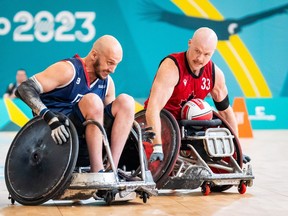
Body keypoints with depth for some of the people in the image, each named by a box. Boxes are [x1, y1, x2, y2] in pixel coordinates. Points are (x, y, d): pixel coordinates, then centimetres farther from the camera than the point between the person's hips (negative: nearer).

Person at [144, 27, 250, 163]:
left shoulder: (215, 74, -7)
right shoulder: (171, 67, -27)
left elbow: (226, 111, 6)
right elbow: (154, 106, -39)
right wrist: (157, 147, -50)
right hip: (160, 123, -6)